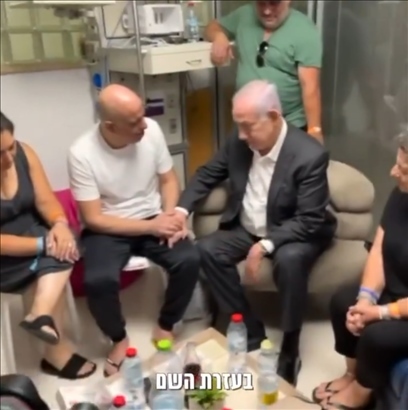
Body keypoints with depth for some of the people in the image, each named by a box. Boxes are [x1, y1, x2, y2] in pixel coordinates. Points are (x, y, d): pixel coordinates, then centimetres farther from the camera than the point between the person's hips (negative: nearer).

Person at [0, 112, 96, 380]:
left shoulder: (24, 152, -9)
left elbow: (46, 202, -6)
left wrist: (60, 224, -27)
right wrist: (44, 245, -28)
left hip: (31, 234, 6)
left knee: (58, 253, -23)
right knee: (55, 259, -24)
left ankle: (41, 314, -31)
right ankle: (57, 349, -17)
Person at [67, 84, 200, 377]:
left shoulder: (152, 130, -10)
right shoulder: (82, 154, -20)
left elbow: (168, 180, 3)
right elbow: (94, 219, -17)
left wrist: (169, 217, -15)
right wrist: (151, 227, -21)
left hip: (154, 220, 3)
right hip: (108, 229, -2)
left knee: (190, 260, -23)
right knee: (98, 280, -30)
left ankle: (165, 328, 4)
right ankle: (119, 340, 3)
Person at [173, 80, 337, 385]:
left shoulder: (310, 155, -24)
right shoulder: (239, 143, -8)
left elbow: (309, 222, -25)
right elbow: (207, 175, 7)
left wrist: (265, 246, -34)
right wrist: (182, 209, -10)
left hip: (295, 233, -5)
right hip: (247, 229, 6)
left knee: (289, 260, -36)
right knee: (207, 250, -18)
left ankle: (290, 348, -13)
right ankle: (252, 333, -6)